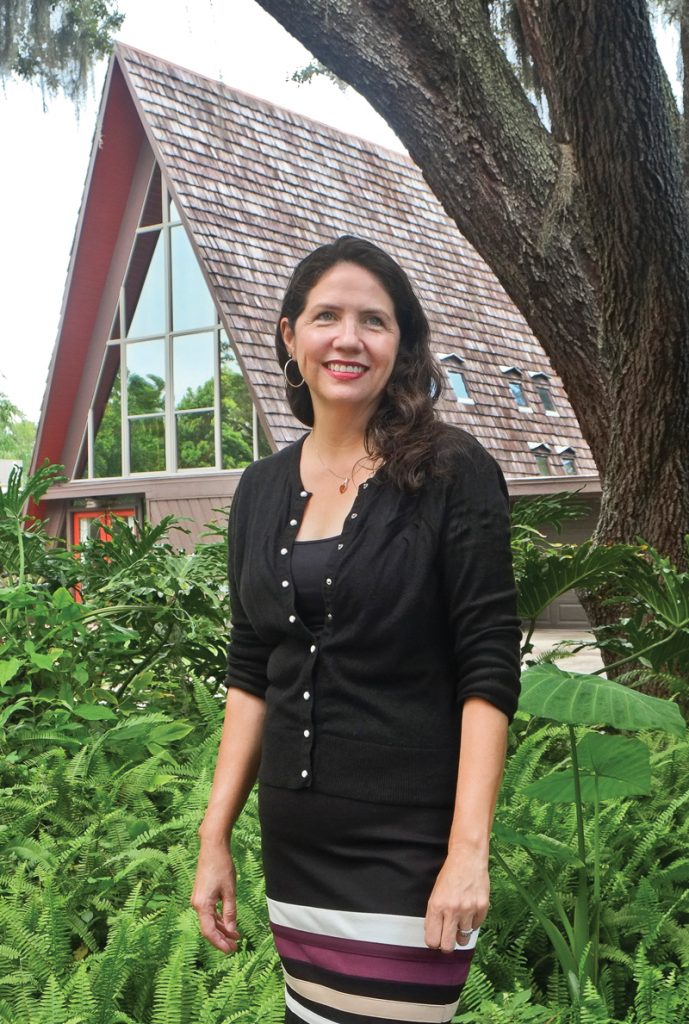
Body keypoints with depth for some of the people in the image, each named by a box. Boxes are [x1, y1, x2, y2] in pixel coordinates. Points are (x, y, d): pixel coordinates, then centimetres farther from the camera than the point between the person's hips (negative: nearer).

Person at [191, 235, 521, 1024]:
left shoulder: (451, 473, -7)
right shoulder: (262, 491, 8)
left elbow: (489, 672, -10)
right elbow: (249, 675, 12)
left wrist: (469, 850, -17)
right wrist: (215, 835, 8)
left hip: (410, 847, -5)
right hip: (294, 845, 5)